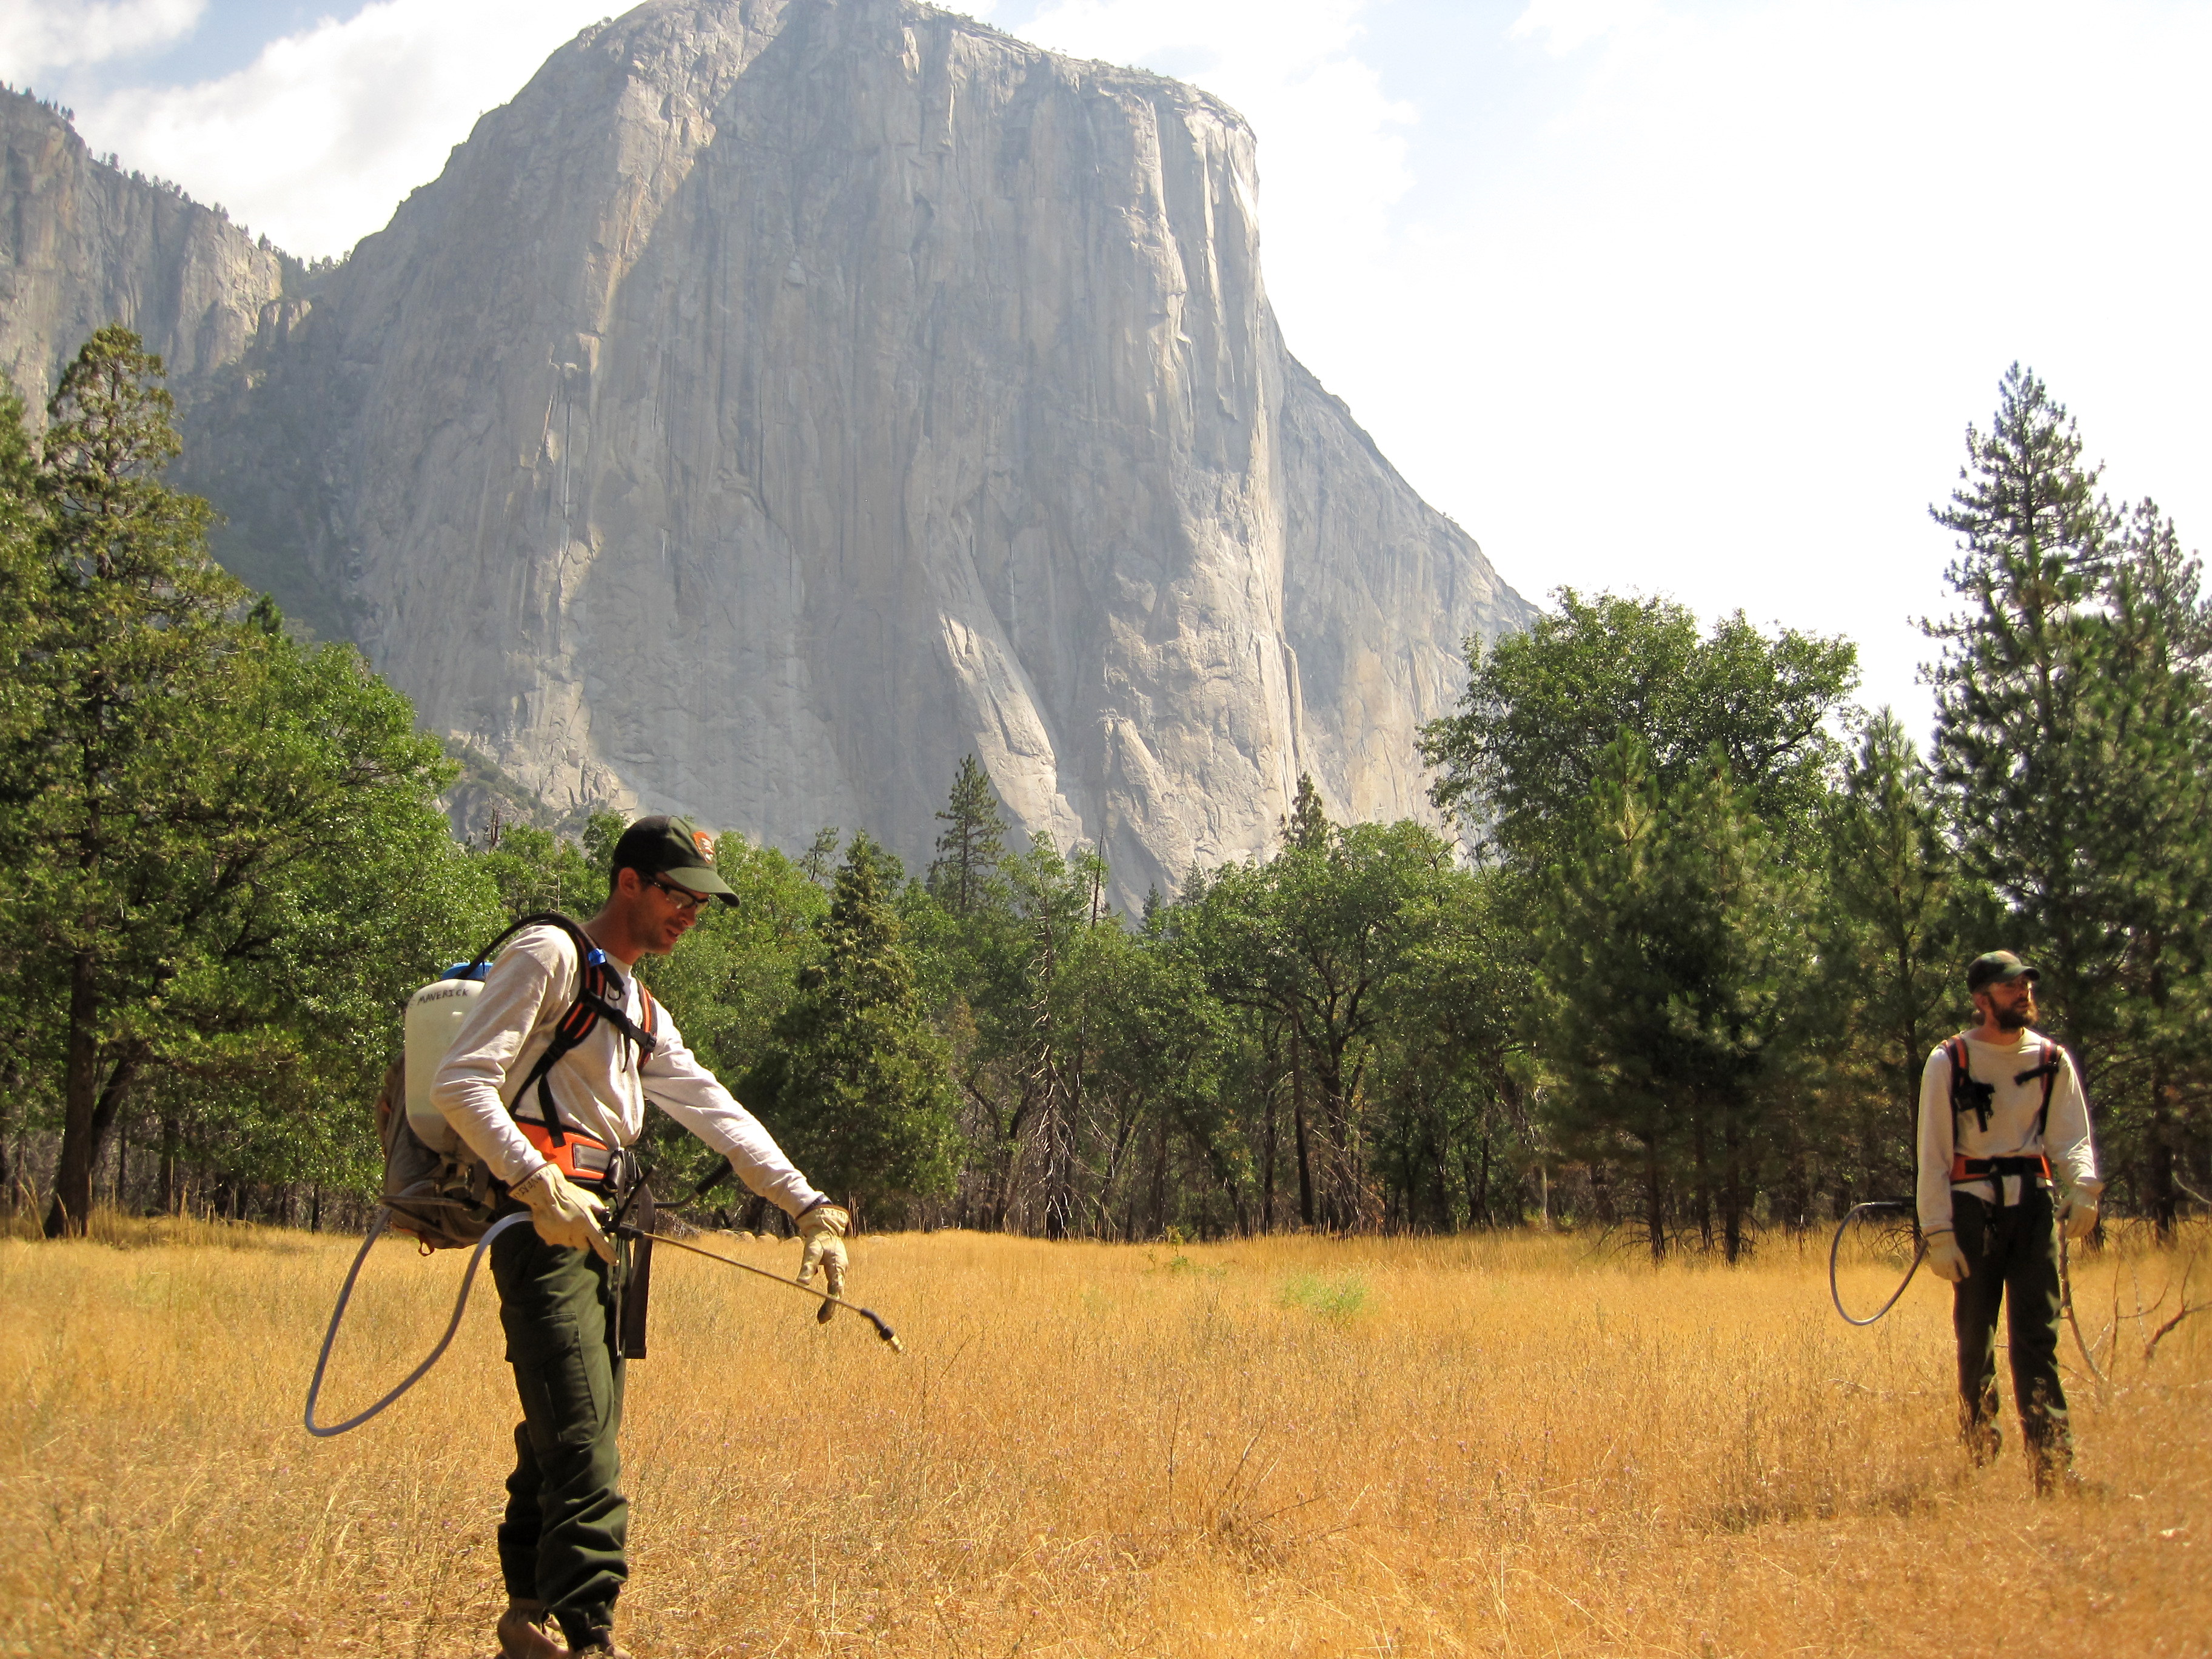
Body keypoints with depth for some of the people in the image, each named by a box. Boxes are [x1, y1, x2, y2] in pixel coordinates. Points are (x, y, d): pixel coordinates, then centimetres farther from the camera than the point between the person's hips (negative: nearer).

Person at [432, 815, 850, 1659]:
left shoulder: (642, 1010, 24)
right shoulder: (550, 955, -4)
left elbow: (720, 1115, 18)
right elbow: (460, 1083, -13)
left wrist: (811, 1208, 9)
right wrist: (541, 1187, -21)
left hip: (596, 1230, 9)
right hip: (542, 1223, -9)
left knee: (560, 1433, 13)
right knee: (581, 1439, -14)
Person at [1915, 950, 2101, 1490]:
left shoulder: (2052, 1060, 7)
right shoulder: (1949, 1062, 0)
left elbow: (2071, 1136, 4)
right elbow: (1933, 1154, -1)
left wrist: (2083, 1185, -18)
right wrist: (1939, 1232, -8)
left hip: (2034, 1203, 1)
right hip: (1972, 1206, -1)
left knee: (2037, 1335, -4)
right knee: (1974, 1337, 4)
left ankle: (2052, 1466, -5)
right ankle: (1978, 1451, 17)